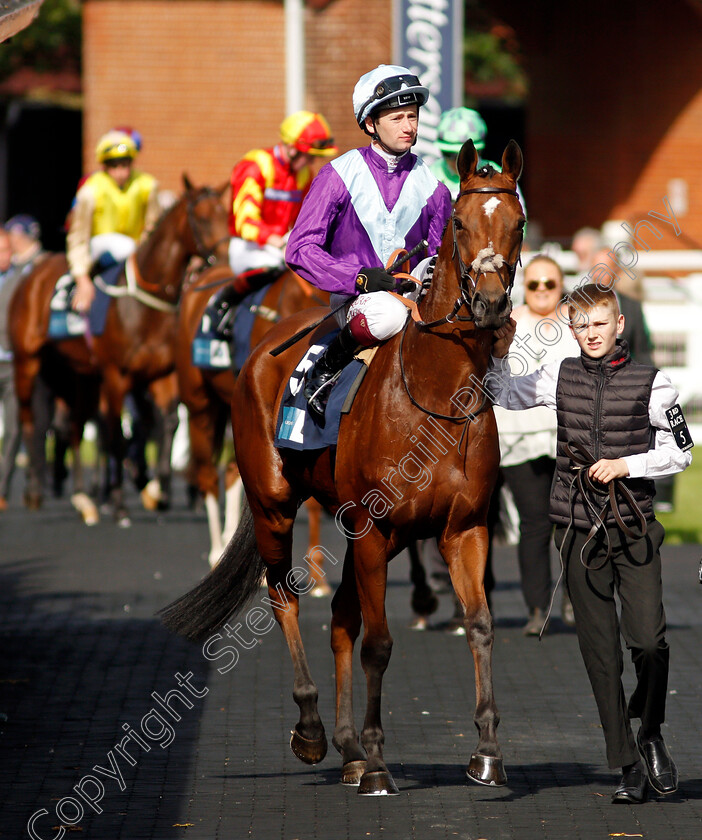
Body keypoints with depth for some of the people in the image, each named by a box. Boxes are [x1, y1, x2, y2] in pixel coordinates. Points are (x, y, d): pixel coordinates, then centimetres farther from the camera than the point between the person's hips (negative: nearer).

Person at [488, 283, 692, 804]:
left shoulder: (651, 383, -2)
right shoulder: (560, 377, 5)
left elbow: (680, 454, 1)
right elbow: (504, 396, 19)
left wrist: (626, 464, -11)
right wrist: (499, 354, 2)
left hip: (634, 529, -2)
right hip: (580, 531, 2)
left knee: (648, 639, -13)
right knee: (601, 652, 2)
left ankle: (651, 734, 15)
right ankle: (630, 766, 8)